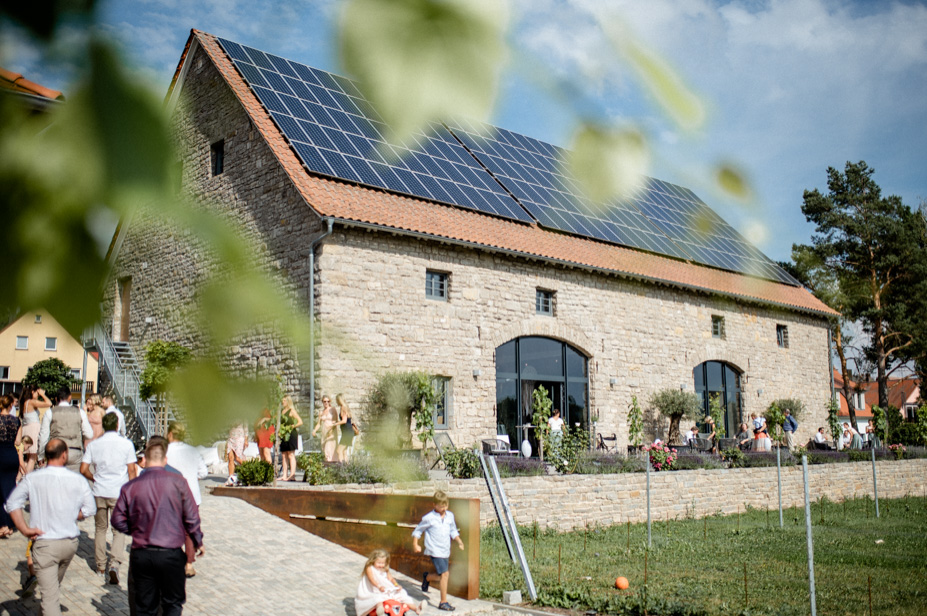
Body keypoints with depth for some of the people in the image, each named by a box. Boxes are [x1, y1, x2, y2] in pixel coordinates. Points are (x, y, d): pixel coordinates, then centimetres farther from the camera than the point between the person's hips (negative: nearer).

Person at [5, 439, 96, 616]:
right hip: (70, 542, 3)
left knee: (49, 594, -1)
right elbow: (90, 509, -1)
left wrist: (25, 530, -7)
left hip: (44, 544, -3)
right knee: (55, 585, 28)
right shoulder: (78, 480, -4)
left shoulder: (32, 478, -4)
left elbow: (12, 504, -11)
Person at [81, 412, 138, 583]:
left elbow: (83, 469, -2)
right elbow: (131, 471, -4)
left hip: (99, 492, 2)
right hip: (119, 493, -2)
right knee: (119, 530, 6)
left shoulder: (93, 444, 0)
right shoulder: (126, 444, -5)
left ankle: (101, 567, 24)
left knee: (100, 529, 17)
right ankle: (114, 564, -13)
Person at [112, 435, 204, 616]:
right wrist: (198, 542, 10)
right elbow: (191, 517, -5)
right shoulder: (178, 482, -7)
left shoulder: (130, 487, -1)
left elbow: (118, 521, 2)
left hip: (141, 554, 2)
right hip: (171, 553, -2)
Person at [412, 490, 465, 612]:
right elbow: (417, 531, 1)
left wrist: (459, 541, 6)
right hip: (435, 551, -6)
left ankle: (427, 577, 45)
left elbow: (453, 531, 19)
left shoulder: (450, 516, 6)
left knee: (442, 575, 13)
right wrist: (415, 545, -4)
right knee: (445, 574, -16)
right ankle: (443, 602, -7)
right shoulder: (429, 518, -10)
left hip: (446, 551, 7)